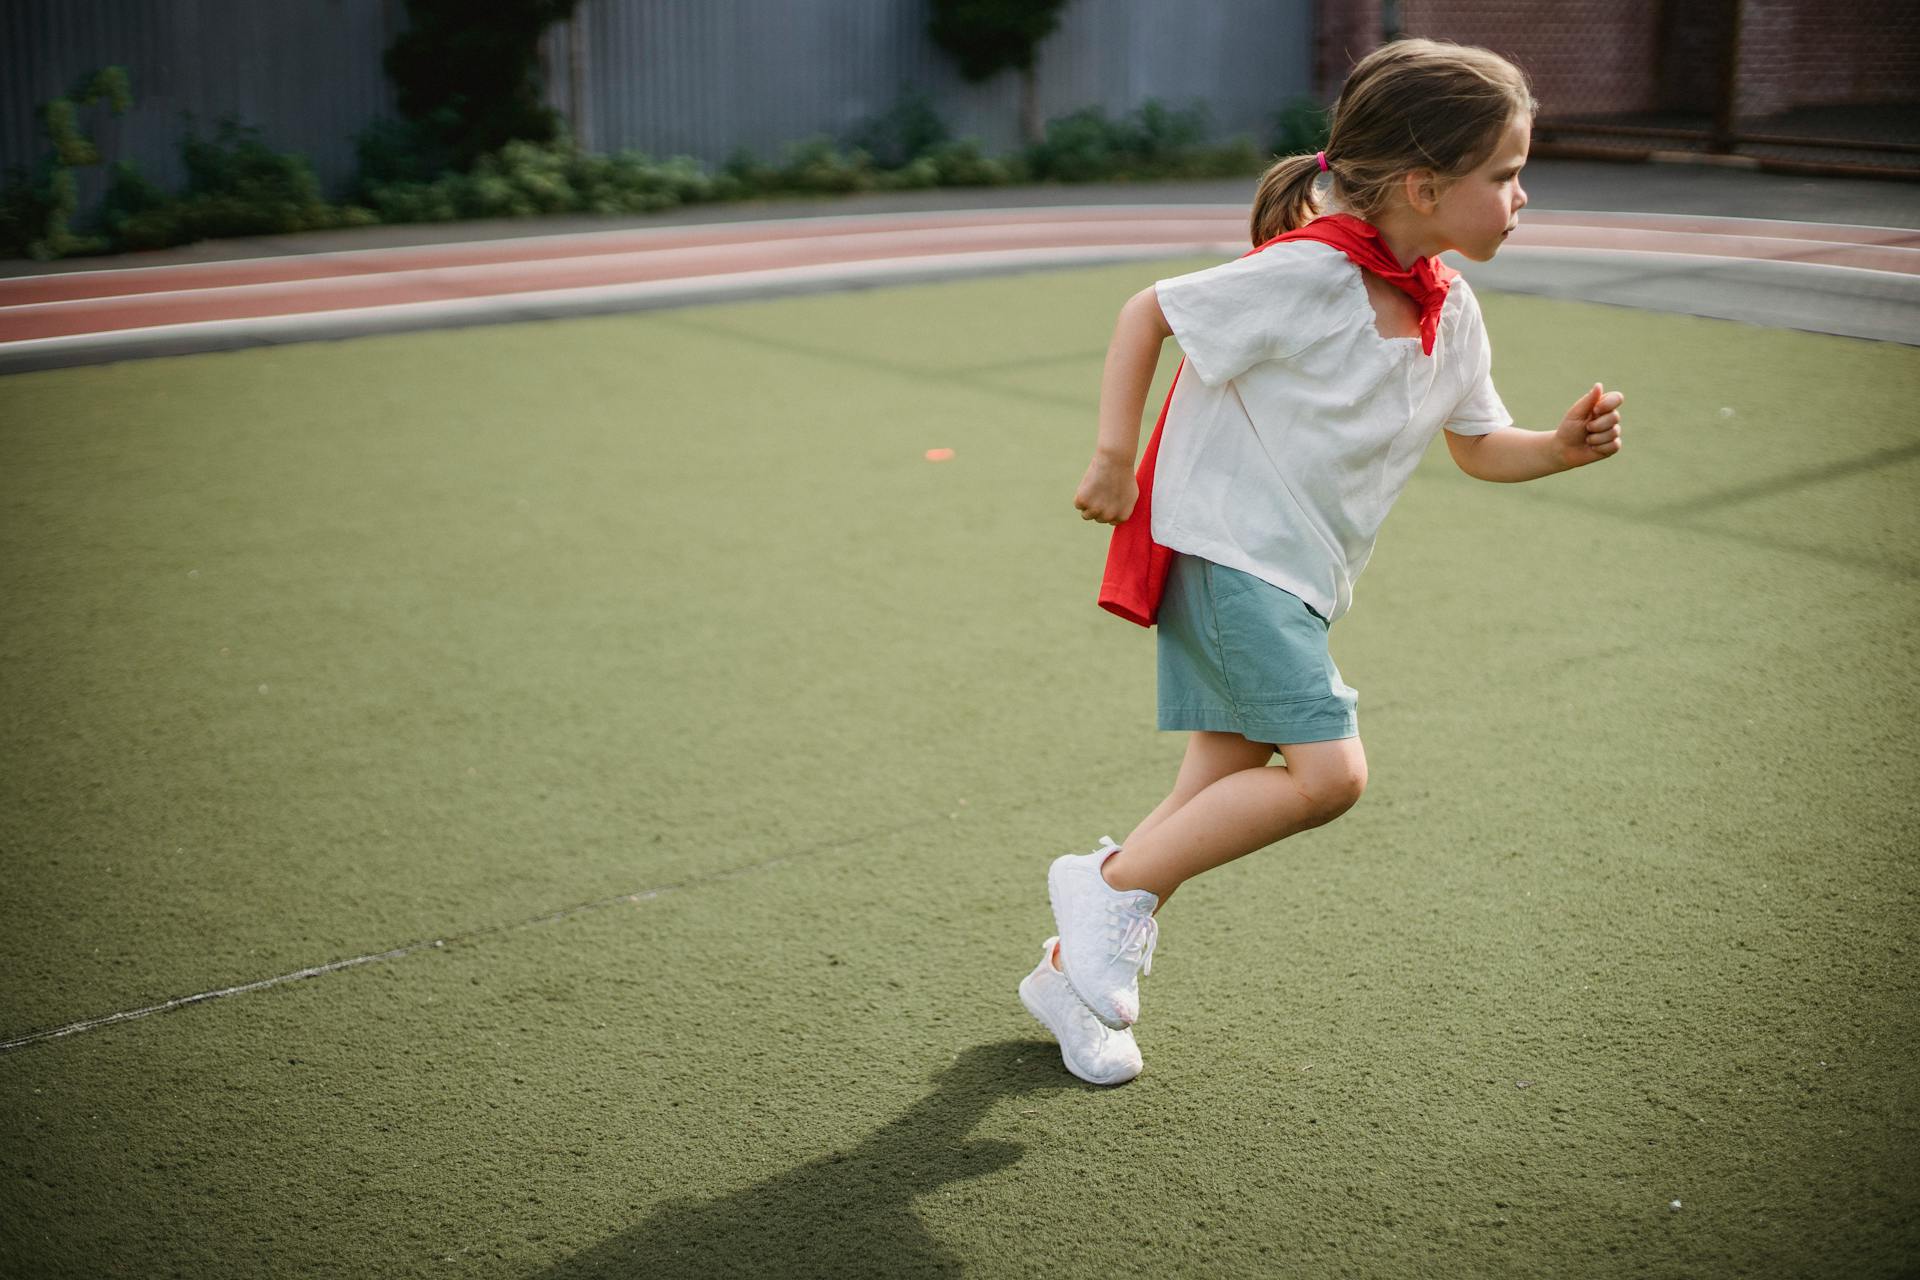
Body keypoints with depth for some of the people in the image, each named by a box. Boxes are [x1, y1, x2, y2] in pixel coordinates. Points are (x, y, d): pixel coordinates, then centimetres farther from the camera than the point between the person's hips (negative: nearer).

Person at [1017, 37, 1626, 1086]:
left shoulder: (1450, 312, 4)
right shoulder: (1305, 275, -19)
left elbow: (1479, 447, 16)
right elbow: (1148, 311, -11)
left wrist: (1565, 446, -3)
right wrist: (1115, 458, -12)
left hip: (1294, 580, 8)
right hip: (1221, 553, -8)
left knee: (1226, 792, 9)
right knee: (1328, 771, -17)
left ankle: (1073, 965, 23)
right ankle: (1109, 883, -2)